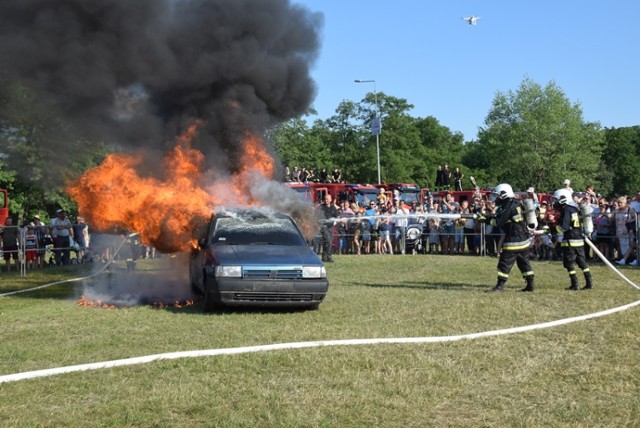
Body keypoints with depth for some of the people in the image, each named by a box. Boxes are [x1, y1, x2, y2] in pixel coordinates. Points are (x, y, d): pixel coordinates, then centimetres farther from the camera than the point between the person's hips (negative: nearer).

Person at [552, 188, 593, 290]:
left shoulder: (566, 210, -13)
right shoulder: (575, 209, 14)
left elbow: (564, 227, -18)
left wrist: (557, 226, -2)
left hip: (570, 241, -8)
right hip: (579, 240, 8)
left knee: (569, 263, 0)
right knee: (582, 261, 11)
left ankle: (575, 285, -1)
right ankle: (589, 283, 10)